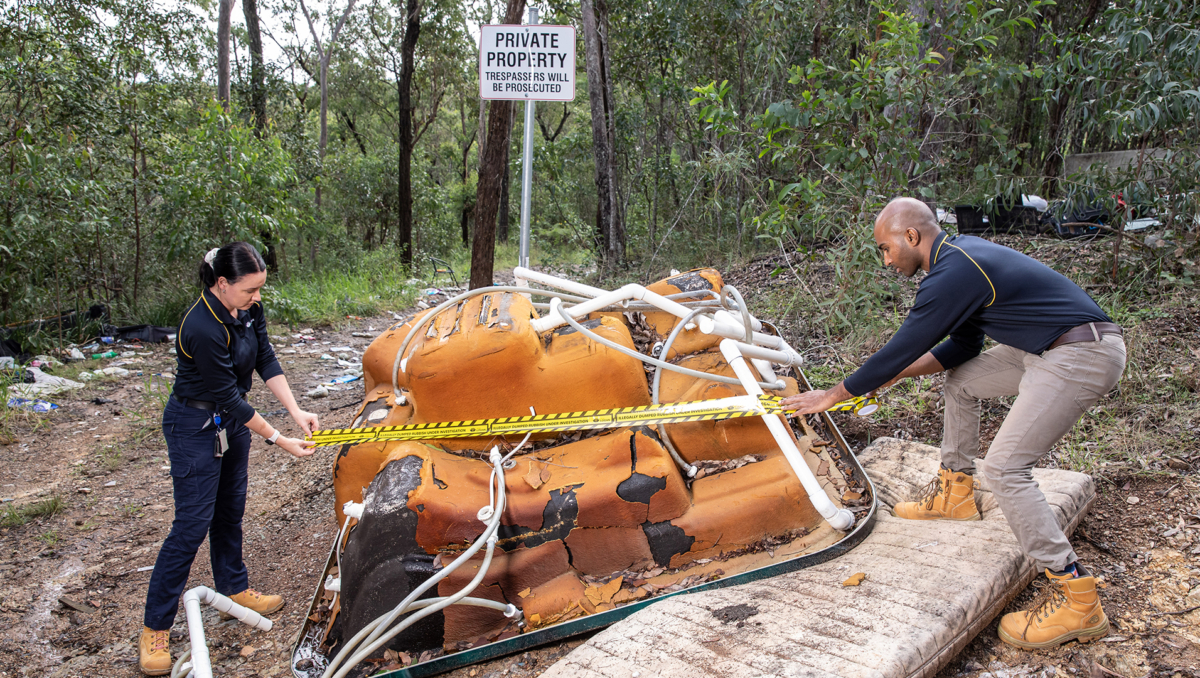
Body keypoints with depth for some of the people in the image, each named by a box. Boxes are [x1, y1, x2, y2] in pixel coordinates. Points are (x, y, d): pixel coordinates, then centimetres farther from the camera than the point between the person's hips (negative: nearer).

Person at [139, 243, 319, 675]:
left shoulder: (248, 309, -7)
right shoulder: (202, 328, -31)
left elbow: (266, 361, -1)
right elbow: (228, 396, -26)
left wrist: (296, 411, -11)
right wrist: (278, 440, -21)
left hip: (231, 421, 8)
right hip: (194, 427, -8)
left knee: (230, 510, 20)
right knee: (193, 523, -5)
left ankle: (233, 588, 39)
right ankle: (155, 628, 7)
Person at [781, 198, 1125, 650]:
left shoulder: (952, 276, -18)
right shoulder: (961, 253, 12)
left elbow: (900, 350, -13)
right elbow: (963, 344, 18)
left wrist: (831, 395, -2)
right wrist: (895, 374, 14)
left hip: (1083, 356, -11)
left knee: (1004, 467, -14)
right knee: (961, 379, 20)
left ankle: (1076, 599, -8)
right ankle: (954, 493, 32)